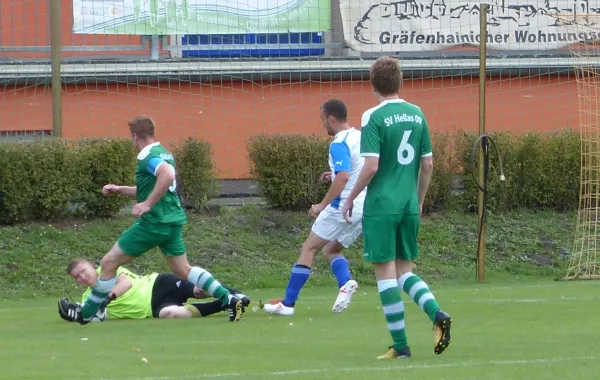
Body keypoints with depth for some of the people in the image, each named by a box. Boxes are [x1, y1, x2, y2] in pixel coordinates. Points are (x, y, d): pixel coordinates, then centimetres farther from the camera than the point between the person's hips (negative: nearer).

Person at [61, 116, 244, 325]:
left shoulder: (148, 156, -14)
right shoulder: (162, 153, 16)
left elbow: (167, 175, -34)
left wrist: (147, 204, -31)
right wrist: (119, 189, 26)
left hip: (154, 222, -9)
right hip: (173, 221, 9)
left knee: (109, 263, 0)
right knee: (183, 271, 15)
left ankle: (86, 312, 7)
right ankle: (229, 299, 3)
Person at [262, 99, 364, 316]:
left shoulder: (339, 144, -14)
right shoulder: (360, 137, 12)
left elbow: (343, 177, -27)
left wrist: (322, 205, -21)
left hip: (344, 206, -8)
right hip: (364, 207, 8)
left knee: (309, 248, 1)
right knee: (331, 250, 20)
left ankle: (288, 303, 0)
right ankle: (346, 282, -9)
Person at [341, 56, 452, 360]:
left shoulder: (374, 118, -11)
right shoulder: (417, 114, 7)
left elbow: (371, 166, -17)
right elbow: (428, 164, 11)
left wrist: (350, 198, -4)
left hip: (381, 206, -6)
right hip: (409, 205, 6)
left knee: (386, 272, 1)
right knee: (404, 270, 16)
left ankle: (400, 345, 0)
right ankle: (437, 314, -9)